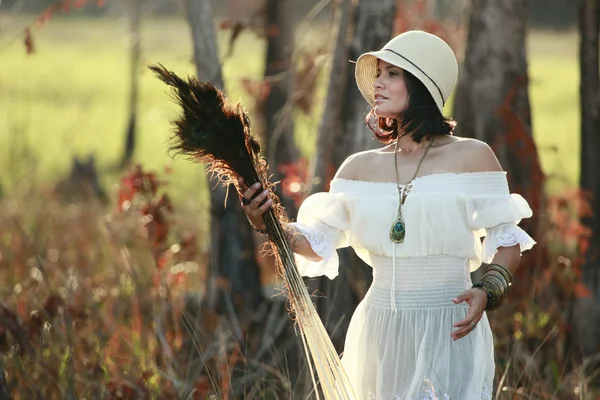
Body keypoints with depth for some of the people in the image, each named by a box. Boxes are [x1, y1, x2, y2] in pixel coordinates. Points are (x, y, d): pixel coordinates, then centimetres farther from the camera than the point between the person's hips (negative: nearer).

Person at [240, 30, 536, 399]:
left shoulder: (470, 157, -2)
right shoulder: (360, 168, 8)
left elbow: (507, 242, 0)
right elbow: (318, 244, 8)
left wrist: (488, 292, -17)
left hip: (450, 332, -3)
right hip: (380, 330, 3)